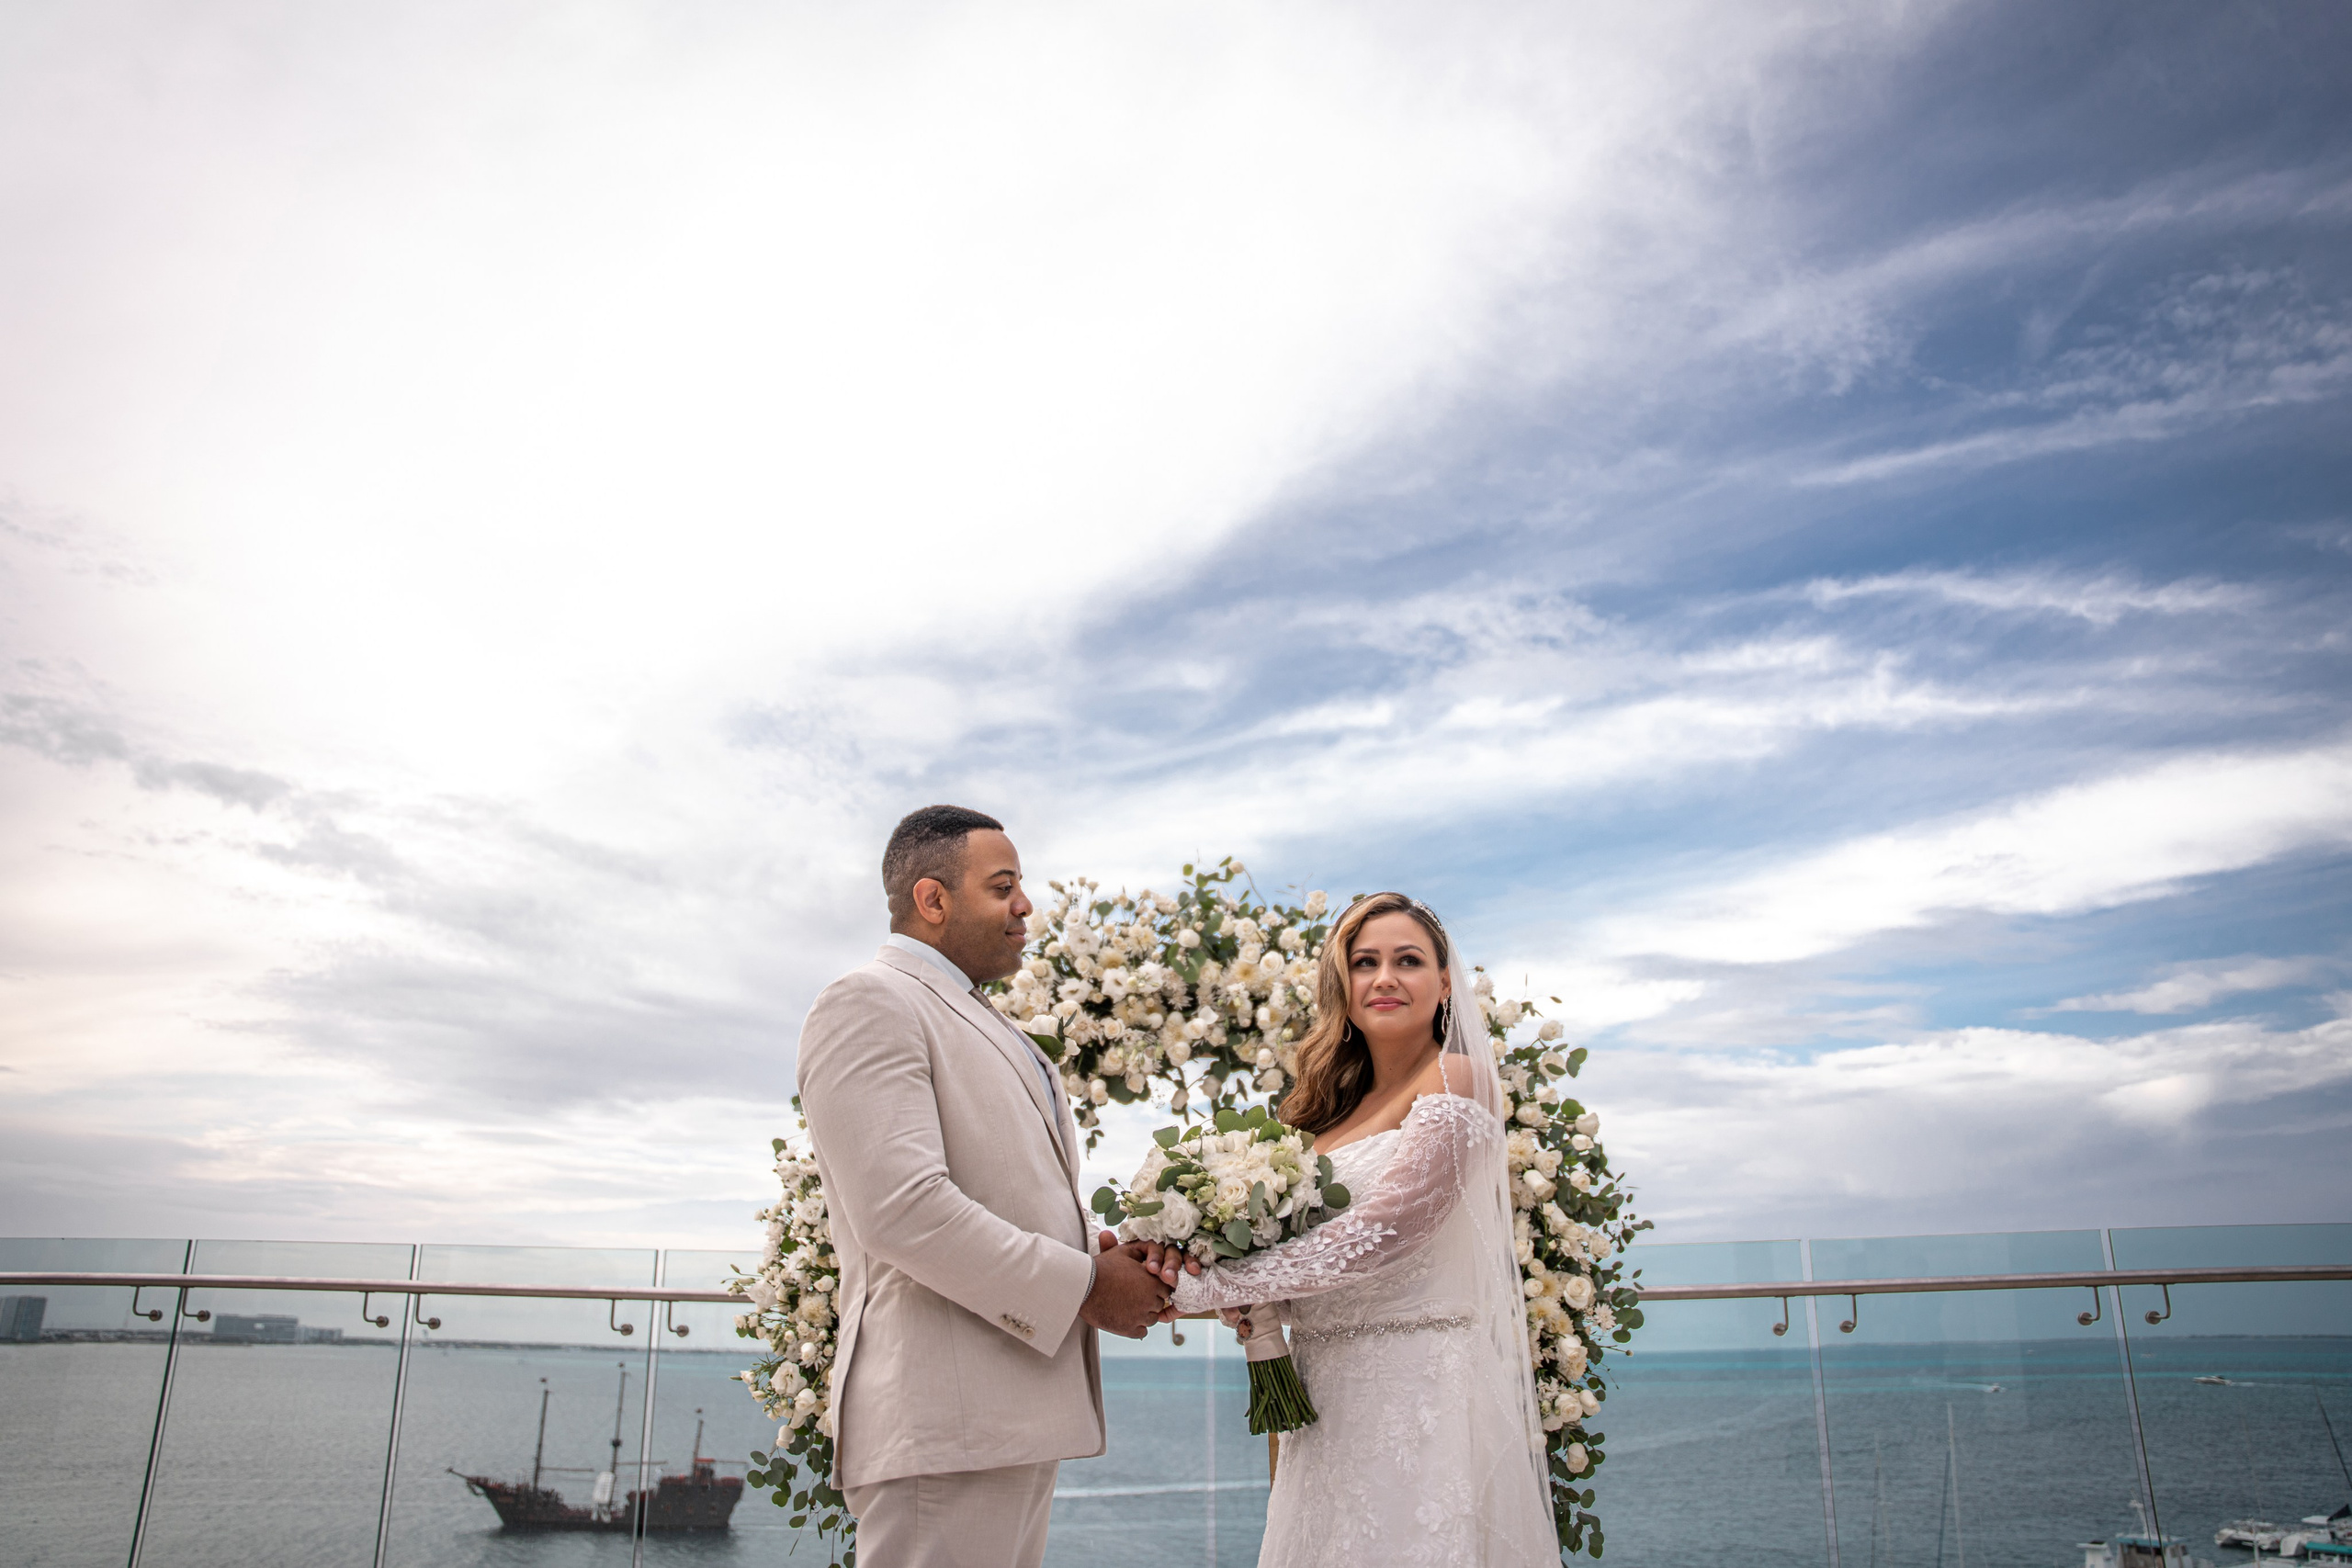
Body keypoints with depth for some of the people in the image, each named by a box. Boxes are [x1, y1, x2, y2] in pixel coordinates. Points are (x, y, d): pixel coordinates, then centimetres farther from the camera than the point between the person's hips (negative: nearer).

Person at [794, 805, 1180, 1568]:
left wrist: (1101, 1250, 2)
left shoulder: (988, 1027, 23)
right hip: (945, 1422, -9)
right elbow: (902, 1211, -20)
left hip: (1022, 1412, 9)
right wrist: (1083, 1287, -14)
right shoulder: (871, 1002, -9)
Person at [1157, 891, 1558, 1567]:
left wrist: (1219, 1286, -15)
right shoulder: (1332, 1105, 11)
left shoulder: (1454, 1080, -10)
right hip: (1328, 1394, 6)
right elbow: (1295, 1230, 10)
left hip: (1418, 1386, -6)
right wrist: (1249, 1304, -12)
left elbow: (1376, 1235, -19)